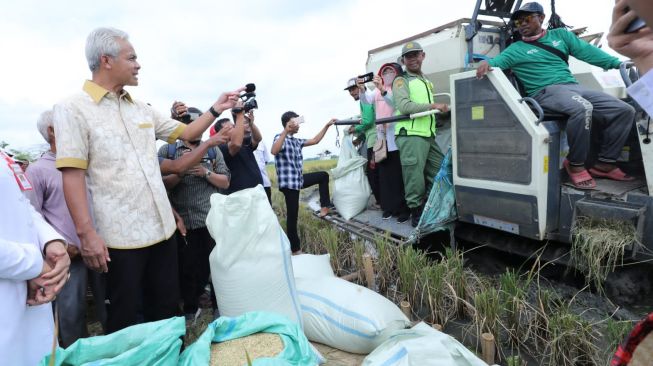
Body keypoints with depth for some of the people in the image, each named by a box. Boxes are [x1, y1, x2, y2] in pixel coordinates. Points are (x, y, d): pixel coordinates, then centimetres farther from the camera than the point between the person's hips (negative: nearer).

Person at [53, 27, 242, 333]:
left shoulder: (142, 109, 11)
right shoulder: (73, 109, -7)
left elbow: (186, 133, 20)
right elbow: (72, 175, -13)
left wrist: (215, 109, 8)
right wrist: (86, 232, -18)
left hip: (161, 228, 6)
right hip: (120, 236, -6)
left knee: (168, 308, 17)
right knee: (127, 319, 9)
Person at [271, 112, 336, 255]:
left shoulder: (296, 141, 13)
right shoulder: (280, 138, -12)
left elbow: (315, 140, 21)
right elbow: (274, 151, -34)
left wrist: (327, 126, 17)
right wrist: (286, 131, -39)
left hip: (299, 179, 9)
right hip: (289, 182, -9)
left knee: (324, 175, 22)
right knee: (292, 216, -1)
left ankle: (324, 208, 21)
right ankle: (296, 249, 10)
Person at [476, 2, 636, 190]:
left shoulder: (560, 34, 22)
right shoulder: (516, 49, 12)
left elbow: (587, 51, 16)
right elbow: (497, 61, -4)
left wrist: (618, 63, 9)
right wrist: (486, 63, -28)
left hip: (573, 86, 6)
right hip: (546, 91, -6)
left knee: (625, 111, -6)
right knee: (582, 108, -36)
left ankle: (605, 163, 4)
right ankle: (575, 164, -19)